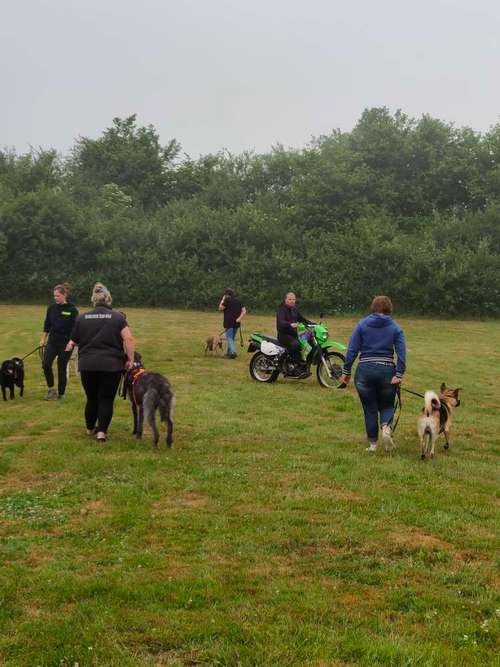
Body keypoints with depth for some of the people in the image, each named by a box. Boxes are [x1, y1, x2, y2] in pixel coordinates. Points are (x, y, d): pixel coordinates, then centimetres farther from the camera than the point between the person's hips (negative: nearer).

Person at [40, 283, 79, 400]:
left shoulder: (72, 310, -8)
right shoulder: (51, 308, 4)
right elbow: (47, 326, 13)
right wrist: (43, 339, 11)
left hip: (66, 342, -4)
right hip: (52, 340, 4)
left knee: (61, 368, 2)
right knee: (46, 364, -13)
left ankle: (61, 394, 14)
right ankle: (51, 389, 3)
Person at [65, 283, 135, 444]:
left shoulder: (82, 318, 5)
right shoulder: (118, 317, 0)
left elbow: (73, 341, 10)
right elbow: (128, 339, -11)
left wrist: (70, 346, 32)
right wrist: (130, 359, -4)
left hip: (87, 365, 2)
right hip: (111, 365, -2)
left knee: (91, 398, 18)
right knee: (106, 399, 5)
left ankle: (90, 428, 32)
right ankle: (102, 431, -4)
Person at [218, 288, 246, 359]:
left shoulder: (227, 300, -7)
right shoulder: (238, 300, 12)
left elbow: (220, 309, 0)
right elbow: (244, 311, 5)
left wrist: (222, 300, 4)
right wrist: (239, 318, -3)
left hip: (229, 322, -6)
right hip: (236, 322, 6)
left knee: (229, 338, -7)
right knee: (232, 338, 18)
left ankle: (233, 352, -22)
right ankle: (229, 352, 25)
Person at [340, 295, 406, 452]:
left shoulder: (362, 325, 1)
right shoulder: (395, 328, 4)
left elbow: (352, 350, -1)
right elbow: (401, 353, -6)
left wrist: (346, 371, 4)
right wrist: (399, 374, -9)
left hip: (365, 371, 0)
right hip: (387, 371, 0)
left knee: (370, 408, 10)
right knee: (387, 405, 16)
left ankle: (372, 443, 12)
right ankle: (386, 427, -12)